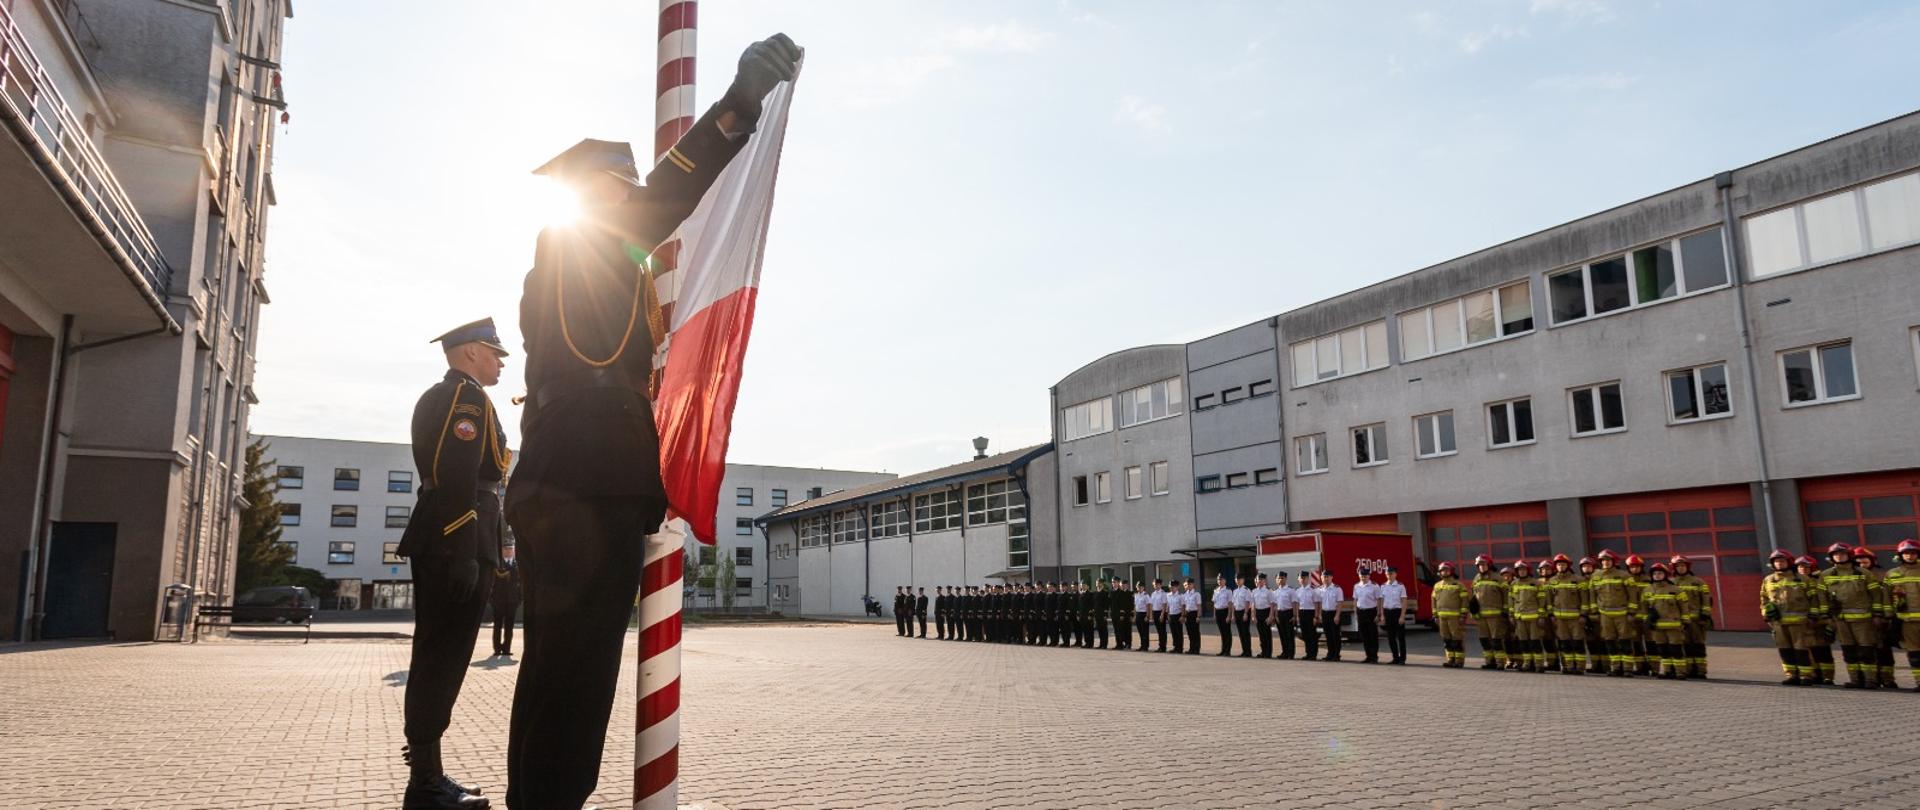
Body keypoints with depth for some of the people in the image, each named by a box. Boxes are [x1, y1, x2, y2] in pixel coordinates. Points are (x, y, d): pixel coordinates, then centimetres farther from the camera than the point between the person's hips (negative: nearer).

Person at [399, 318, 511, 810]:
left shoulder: (437, 398, 24)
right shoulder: (467, 396, -8)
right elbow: (457, 479, -19)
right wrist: (465, 555, -23)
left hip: (436, 544, 10)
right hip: (456, 545, -10)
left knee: (436, 659, 12)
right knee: (443, 662, -8)